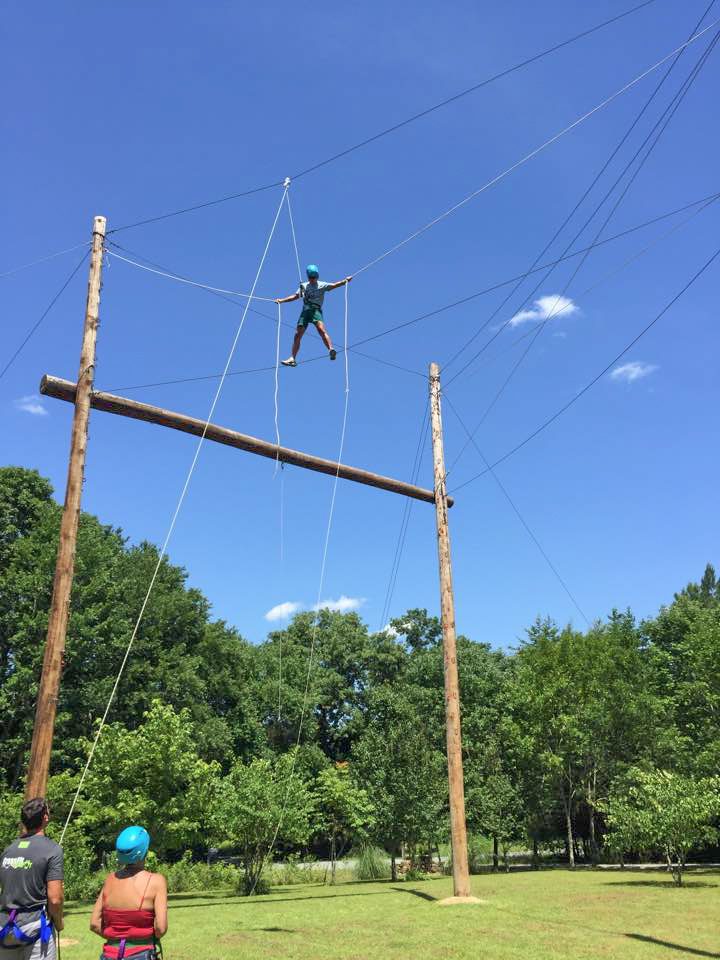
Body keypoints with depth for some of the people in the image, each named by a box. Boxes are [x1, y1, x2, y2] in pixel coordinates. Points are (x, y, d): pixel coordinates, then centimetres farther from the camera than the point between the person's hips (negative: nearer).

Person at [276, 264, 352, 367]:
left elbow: (334, 286, -2)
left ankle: (331, 350, -43)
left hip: (316, 310, -4)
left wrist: (345, 281, -15)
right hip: (305, 311, 4)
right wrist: (282, 300, 19)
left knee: (321, 330, -28)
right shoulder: (303, 286, 22)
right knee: (298, 335, 0)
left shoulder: (321, 285, 10)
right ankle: (292, 358, 4)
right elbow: (295, 296, 25)